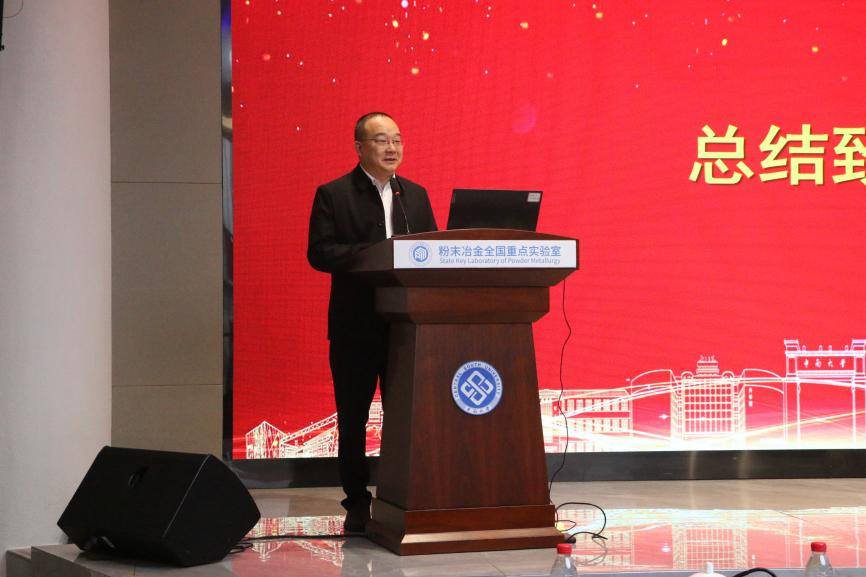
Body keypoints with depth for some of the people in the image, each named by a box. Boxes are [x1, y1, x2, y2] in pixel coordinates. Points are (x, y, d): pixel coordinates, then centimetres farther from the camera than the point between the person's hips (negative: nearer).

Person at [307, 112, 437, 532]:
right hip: (355, 327, -3)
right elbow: (319, 252, -11)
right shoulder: (333, 195, -1)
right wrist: (372, 255, -22)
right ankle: (357, 503, 14)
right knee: (353, 418, 5)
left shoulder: (416, 195, 14)